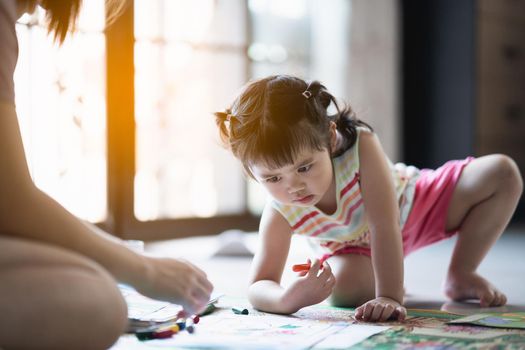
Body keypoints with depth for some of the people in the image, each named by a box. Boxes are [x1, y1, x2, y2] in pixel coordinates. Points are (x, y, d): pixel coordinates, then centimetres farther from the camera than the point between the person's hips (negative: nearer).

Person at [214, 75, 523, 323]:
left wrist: (389, 296, -53)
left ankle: (460, 275, -3)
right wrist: (287, 299, -55)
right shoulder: (280, 213, -33)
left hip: (410, 203, 0)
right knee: (343, 283, -37)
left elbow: (384, 225, -44)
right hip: (353, 246, 0)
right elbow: (258, 288, -30)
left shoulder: (361, 145, -41)